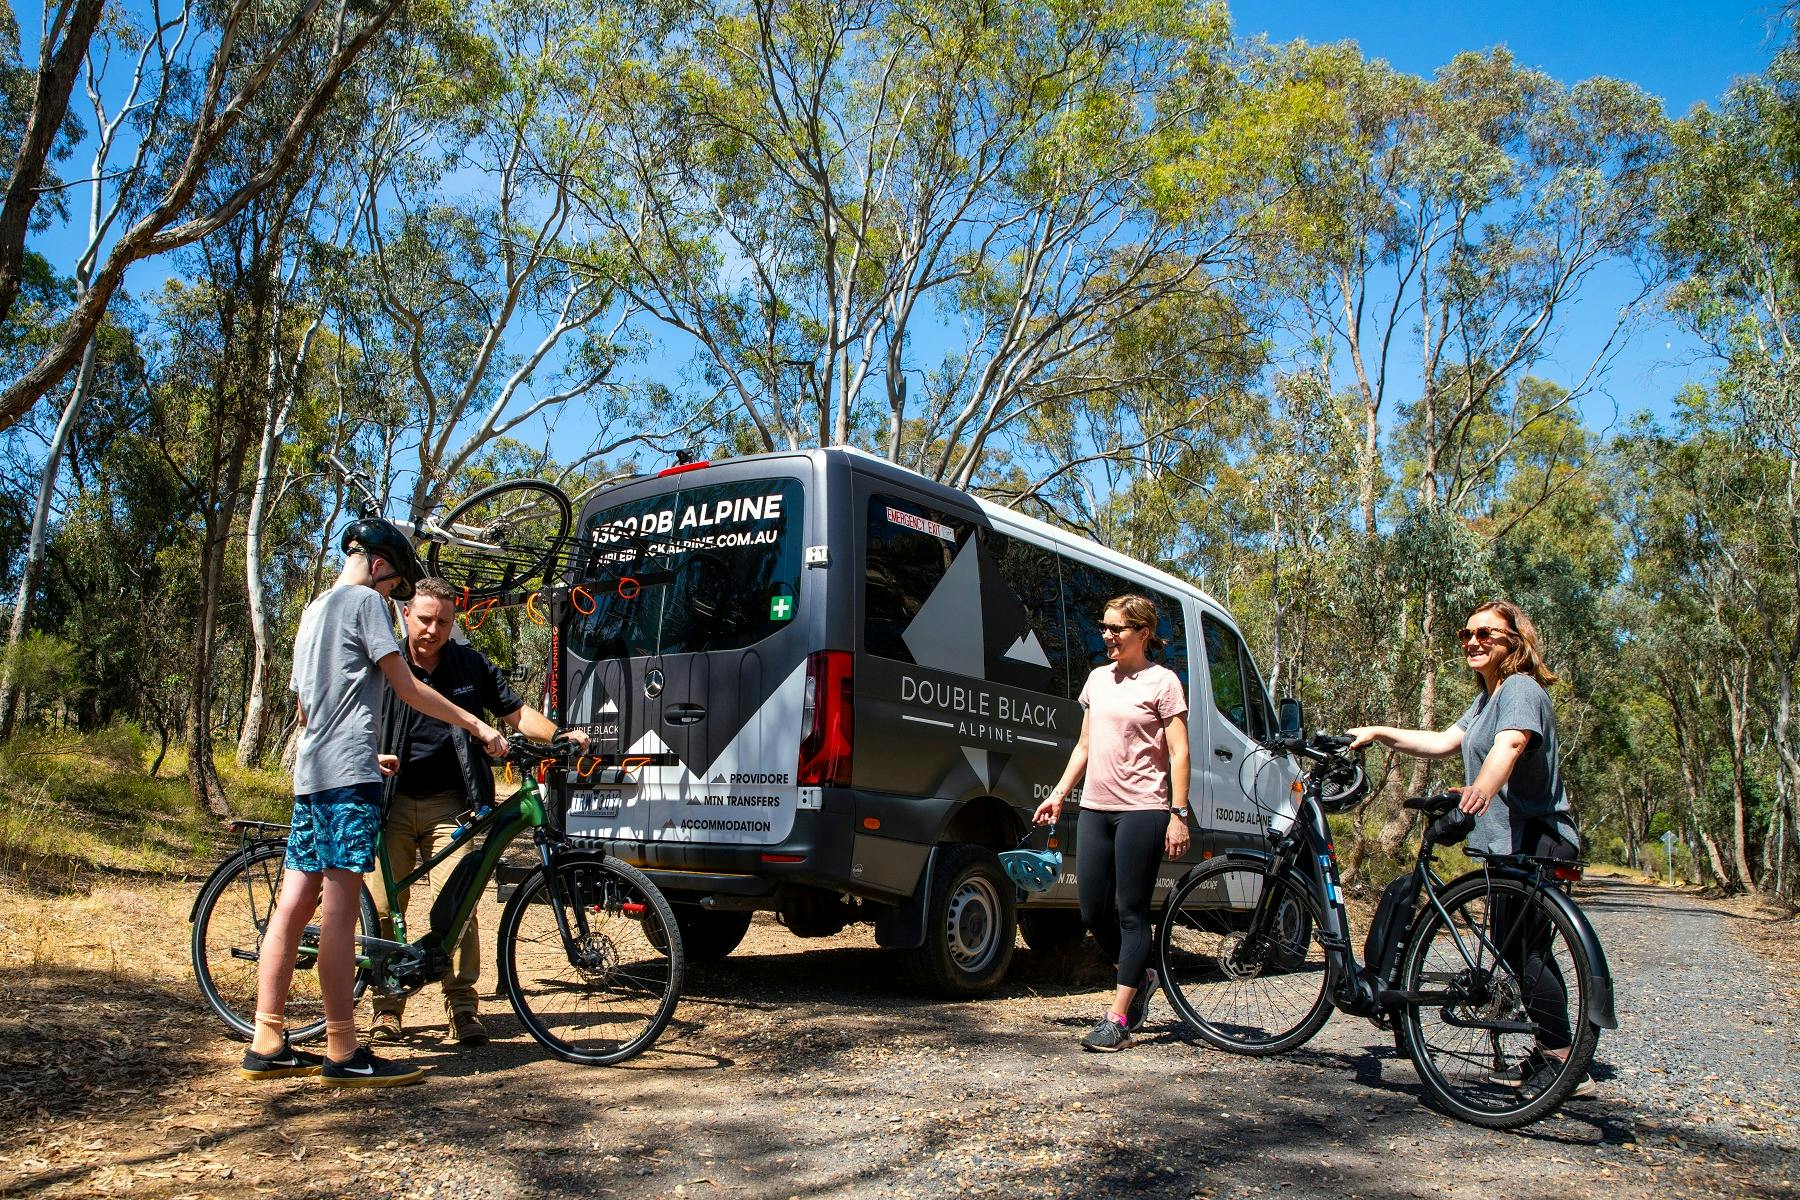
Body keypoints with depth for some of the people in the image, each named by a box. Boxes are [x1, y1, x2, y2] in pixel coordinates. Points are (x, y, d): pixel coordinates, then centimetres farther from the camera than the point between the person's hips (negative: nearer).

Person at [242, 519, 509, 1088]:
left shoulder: (314, 610, 25)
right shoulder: (364, 602, -3)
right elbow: (406, 688, -7)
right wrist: (476, 725, -2)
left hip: (312, 775, 10)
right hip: (348, 773, -10)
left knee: (294, 905, 8)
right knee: (341, 908, -10)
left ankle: (267, 1045, 12)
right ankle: (344, 1055, -8)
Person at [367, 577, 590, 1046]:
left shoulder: (472, 665, 6)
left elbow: (518, 713, 7)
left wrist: (561, 735, -10)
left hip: (448, 804, 0)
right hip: (392, 801, 1)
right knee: (382, 909, 0)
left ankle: (462, 1008, 0)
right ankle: (387, 1007, 15)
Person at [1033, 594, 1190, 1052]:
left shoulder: (1162, 681, -3)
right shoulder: (1098, 679, 15)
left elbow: (1178, 753, -6)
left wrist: (1178, 815, -12)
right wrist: (1059, 794, 14)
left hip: (1141, 811, -6)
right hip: (1094, 808, 6)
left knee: (1131, 913, -1)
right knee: (1093, 912, 8)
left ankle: (1117, 1020, 4)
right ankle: (1140, 978, 33)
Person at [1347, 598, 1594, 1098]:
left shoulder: (1521, 689, -14)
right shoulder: (1487, 697, 19)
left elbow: (1509, 743, -34)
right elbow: (1443, 742, 15)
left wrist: (1481, 790, -52)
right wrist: (1379, 733, 8)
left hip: (1535, 840, -11)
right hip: (1510, 842, 11)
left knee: (1523, 951, -12)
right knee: (1523, 950, 15)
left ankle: (1566, 1066, -5)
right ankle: (1547, 1056, 24)